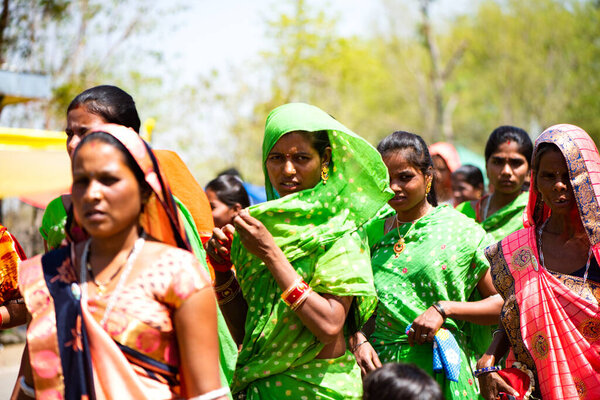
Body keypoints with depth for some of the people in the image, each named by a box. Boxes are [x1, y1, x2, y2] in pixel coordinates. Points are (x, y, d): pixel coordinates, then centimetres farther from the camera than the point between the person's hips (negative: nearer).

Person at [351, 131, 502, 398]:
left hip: (439, 367, -3)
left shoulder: (461, 229, -2)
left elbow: (502, 302, -4)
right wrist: (358, 342, -6)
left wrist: (444, 309, -14)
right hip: (380, 363, 3)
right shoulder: (372, 231, 8)